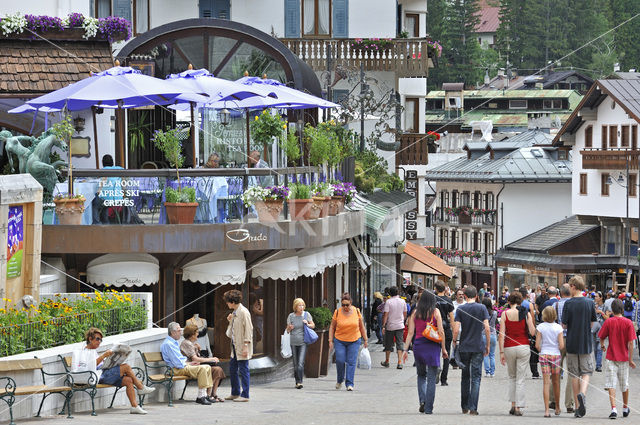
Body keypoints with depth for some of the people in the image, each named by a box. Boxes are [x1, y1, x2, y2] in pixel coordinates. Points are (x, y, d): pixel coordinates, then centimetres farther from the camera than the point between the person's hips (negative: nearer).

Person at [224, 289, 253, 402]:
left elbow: (248, 329, -17)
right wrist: (230, 321, 4)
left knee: (243, 370, -4)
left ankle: (245, 395, 1)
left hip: (242, 347, -10)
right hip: (235, 346, 10)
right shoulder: (234, 312, 13)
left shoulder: (243, 312, -15)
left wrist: (246, 346, -20)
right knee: (232, 368, 15)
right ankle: (235, 393, 26)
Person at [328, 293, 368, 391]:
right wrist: (330, 341, -2)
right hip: (339, 340, 0)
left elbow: (362, 327, 7)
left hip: (354, 341, 0)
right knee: (340, 361, -9)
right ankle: (340, 379, 15)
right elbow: (332, 327, 3)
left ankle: (349, 384, -4)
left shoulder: (356, 311, -1)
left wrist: (365, 340, 7)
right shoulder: (337, 312, -4)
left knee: (351, 362, -6)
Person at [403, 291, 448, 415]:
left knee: (421, 375, 20)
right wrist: (443, 349, 2)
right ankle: (428, 408, 2)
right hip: (433, 345, -2)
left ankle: (422, 400, 0)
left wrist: (406, 349, 4)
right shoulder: (435, 312, -3)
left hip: (418, 345, 2)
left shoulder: (415, 313, 4)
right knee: (431, 378, 4)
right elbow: (441, 331, -5)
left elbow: (410, 332, 2)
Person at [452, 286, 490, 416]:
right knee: (476, 378, 0)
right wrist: (488, 345, 3)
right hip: (478, 347, -1)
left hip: (464, 347, 1)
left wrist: (454, 342, 9)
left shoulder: (460, 309, -2)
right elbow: (487, 328, -7)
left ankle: (465, 406, 20)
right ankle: (473, 408, -8)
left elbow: (456, 329, -8)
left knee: (465, 377, 13)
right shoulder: (481, 308, -3)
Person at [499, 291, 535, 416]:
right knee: (520, 379, 3)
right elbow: (532, 332, -5)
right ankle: (518, 407, -3)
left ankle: (513, 405, 12)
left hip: (509, 348, 1)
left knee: (512, 377, 18)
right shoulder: (526, 314, -2)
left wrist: (501, 352, -3)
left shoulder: (505, 314, -2)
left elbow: (502, 334, -5)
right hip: (523, 347, -1)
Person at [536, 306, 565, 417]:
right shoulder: (558, 328, -5)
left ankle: (547, 410, -10)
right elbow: (561, 345, -8)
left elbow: (537, 345, -6)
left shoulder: (540, 327, -4)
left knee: (546, 382, -2)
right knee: (556, 382, 15)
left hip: (544, 355, 0)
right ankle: (557, 408, 27)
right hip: (556, 355, 0)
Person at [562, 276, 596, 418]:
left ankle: (577, 406, 9)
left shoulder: (568, 303, -9)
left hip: (572, 343, -1)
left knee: (574, 374, 8)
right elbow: (592, 322, 7)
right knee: (586, 372, 7)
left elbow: (564, 325, -8)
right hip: (586, 343, 1)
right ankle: (582, 393, -23)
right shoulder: (590, 303, -2)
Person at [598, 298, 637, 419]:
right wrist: (631, 359, -2)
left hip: (611, 358, -2)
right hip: (624, 358, 2)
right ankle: (625, 408, 32)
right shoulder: (628, 323, -6)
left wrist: (602, 345, 25)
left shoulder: (608, 322, -7)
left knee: (611, 385, -5)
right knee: (625, 385, 17)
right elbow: (630, 342, -8)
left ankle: (613, 409, -20)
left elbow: (601, 337, 2)